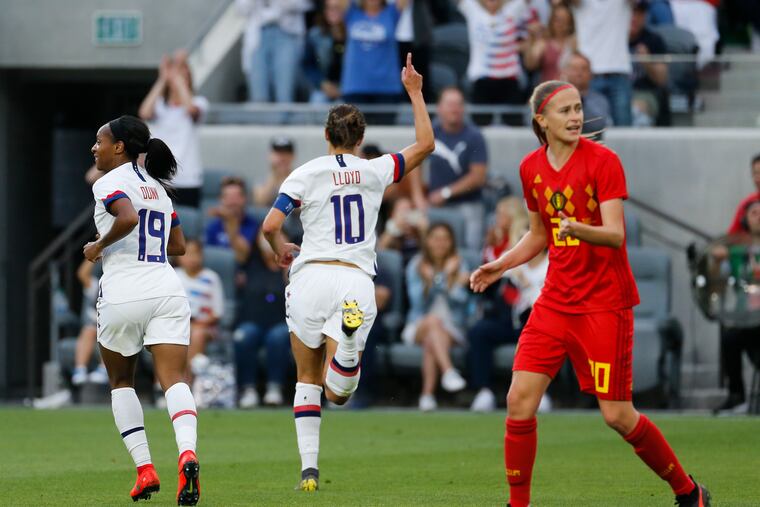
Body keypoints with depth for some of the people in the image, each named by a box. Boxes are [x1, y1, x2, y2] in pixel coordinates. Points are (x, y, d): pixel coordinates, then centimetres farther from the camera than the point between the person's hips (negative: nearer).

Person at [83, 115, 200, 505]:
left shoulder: (109, 183, -4)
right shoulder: (157, 187, 19)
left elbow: (128, 218, -24)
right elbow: (177, 246, 24)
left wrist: (99, 246, -9)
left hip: (122, 294, -5)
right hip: (166, 291, 5)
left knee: (121, 382, 15)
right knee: (173, 379, -8)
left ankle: (144, 469, 6)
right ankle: (187, 454, -34)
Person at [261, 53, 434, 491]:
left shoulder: (306, 175, 1)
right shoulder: (374, 172, 7)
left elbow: (270, 226, -6)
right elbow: (425, 144, 19)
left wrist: (281, 250, 16)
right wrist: (415, 92, 23)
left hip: (312, 277, -1)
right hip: (357, 281, 1)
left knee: (308, 378, 16)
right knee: (339, 393, -4)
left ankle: (309, 467, 5)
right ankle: (348, 343, -39)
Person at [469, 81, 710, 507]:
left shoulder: (603, 161, -11)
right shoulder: (532, 168, 6)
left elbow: (615, 234, -19)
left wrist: (577, 229, -39)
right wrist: (500, 265, 6)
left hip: (604, 303, -5)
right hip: (555, 302, 5)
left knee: (617, 415, -4)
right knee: (520, 400, -8)